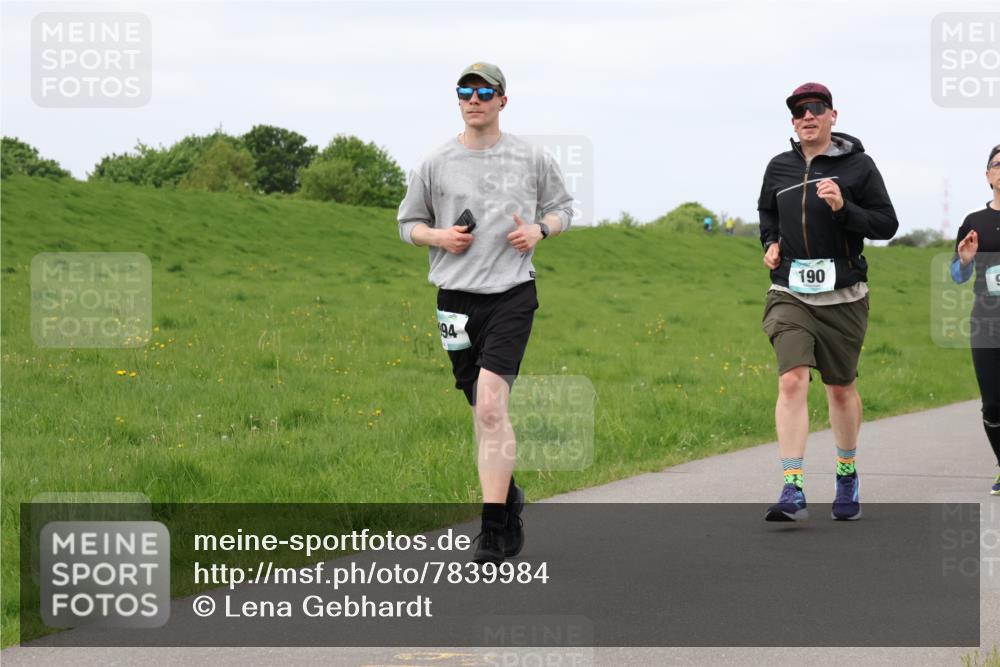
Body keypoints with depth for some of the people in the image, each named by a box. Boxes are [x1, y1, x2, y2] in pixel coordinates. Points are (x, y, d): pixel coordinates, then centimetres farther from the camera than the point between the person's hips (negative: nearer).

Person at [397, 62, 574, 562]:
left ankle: (495, 527, -18)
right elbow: (408, 223, 16)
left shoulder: (532, 160, 6)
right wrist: (438, 236, -5)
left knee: (491, 407, -18)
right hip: (457, 297, 3)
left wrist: (540, 229, -3)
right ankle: (508, 496, 31)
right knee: (483, 413, 9)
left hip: (512, 295, -3)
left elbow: (562, 207, 18)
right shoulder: (436, 165, 7)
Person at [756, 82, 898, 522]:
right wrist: (770, 243, 7)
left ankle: (847, 474, 35)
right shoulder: (779, 168, 7)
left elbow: (887, 224, -3)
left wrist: (844, 209, -18)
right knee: (792, 380, -16)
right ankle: (792, 491, -19)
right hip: (790, 293, 1)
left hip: (842, 296, -1)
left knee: (841, 387, 12)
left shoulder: (857, 165, -3)